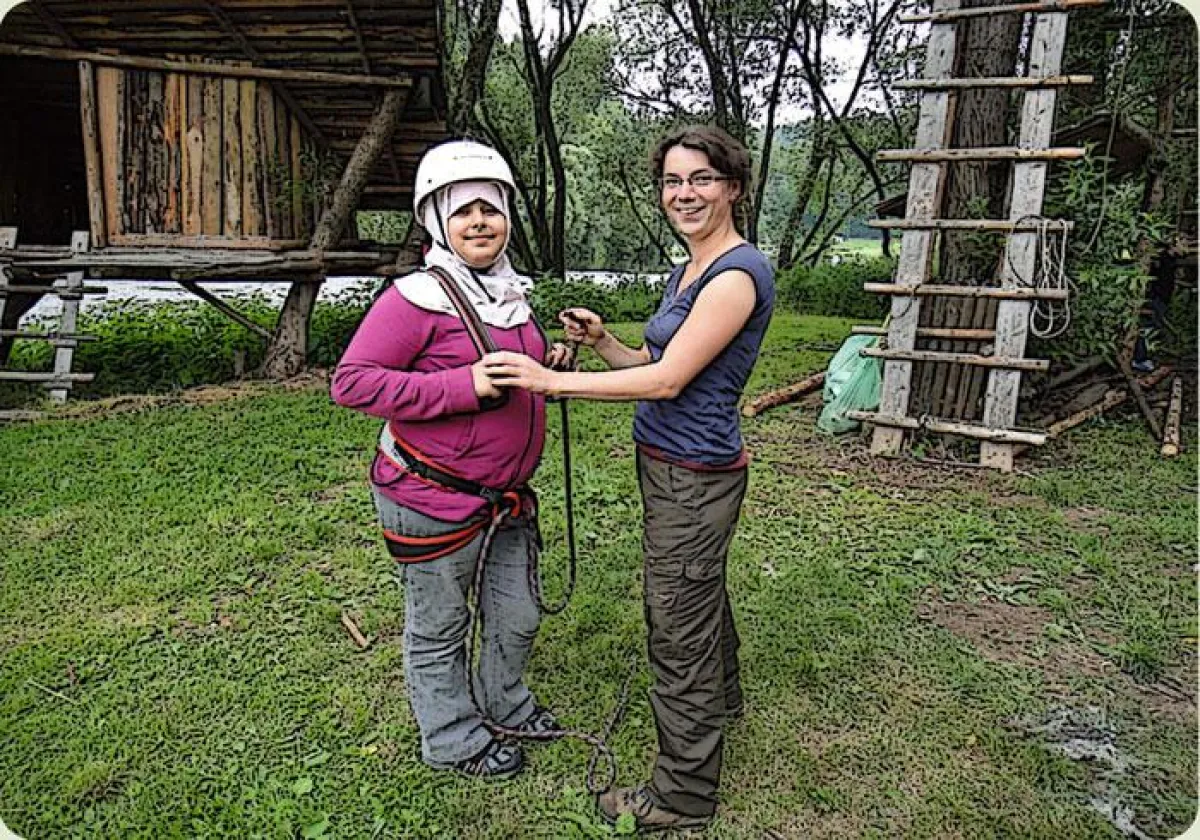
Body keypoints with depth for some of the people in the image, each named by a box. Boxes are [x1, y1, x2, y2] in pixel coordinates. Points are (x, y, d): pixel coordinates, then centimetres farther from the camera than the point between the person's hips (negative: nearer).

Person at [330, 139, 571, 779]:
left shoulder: (511, 291, 9)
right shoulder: (418, 297, -18)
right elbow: (351, 381, -22)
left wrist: (546, 369, 2)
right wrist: (466, 385, -28)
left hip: (505, 494, 8)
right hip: (434, 501, -8)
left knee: (517, 617, 21)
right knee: (438, 630, 13)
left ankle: (503, 702, 49)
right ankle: (452, 741, 36)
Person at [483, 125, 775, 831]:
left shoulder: (739, 273, -20)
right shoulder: (687, 273, 11)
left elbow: (668, 380, -24)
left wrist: (552, 381, -24)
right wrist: (601, 341, -4)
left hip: (694, 479, -10)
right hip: (673, 471, 10)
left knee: (678, 631, 2)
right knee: (702, 595, 29)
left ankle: (683, 795, 22)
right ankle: (720, 700, 55)